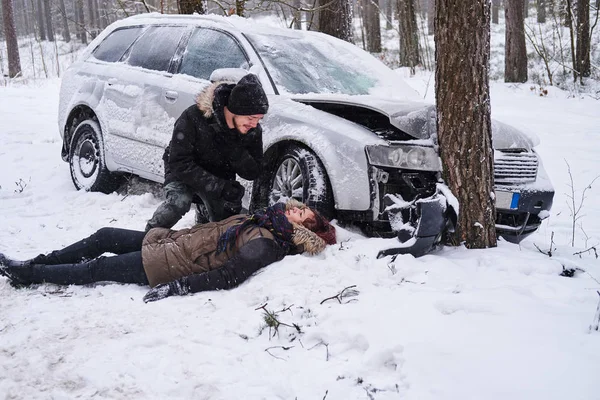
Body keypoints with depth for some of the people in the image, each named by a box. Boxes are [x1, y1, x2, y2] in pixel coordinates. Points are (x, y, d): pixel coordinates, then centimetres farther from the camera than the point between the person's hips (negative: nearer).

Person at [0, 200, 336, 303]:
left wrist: (175, 287, -29)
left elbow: (227, 277, -28)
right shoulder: (260, 221, 6)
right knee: (104, 237, 9)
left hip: (166, 264, -8)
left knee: (94, 270, -3)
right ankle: (33, 265, 22)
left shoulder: (265, 245, -21)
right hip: (170, 239, 8)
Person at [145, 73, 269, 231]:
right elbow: (180, 164, -30)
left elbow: (253, 173, -11)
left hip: (219, 180, 4)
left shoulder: (253, 131, -18)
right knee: (179, 202, -32)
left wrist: (236, 152, -34)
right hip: (184, 174, -4)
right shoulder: (193, 117, -32)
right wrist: (219, 187, -38)